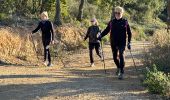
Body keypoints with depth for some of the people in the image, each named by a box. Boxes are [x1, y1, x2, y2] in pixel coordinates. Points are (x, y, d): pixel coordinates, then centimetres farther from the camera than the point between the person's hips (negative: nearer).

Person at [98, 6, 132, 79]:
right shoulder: (112, 22, 5)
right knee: (115, 57, 10)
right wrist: (101, 36, -5)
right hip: (113, 43, 3)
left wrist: (129, 42, -2)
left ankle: (121, 72, -9)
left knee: (121, 56, -14)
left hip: (122, 43, -3)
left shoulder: (125, 22, 0)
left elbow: (129, 33, 5)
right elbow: (106, 30, 10)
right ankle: (118, 67, 39)